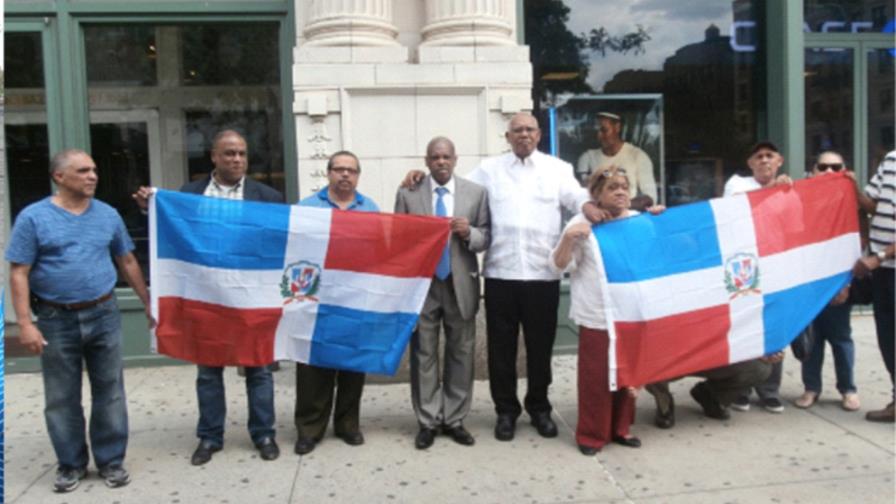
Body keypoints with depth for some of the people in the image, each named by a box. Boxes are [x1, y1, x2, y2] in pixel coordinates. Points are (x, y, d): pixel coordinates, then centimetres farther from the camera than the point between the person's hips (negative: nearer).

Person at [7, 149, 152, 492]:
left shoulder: (108, 215, 5)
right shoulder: (33, 217, -5)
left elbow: (127, 262, 12)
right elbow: (19, 273, -6)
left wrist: (149, 306, 11)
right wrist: (25, 323, -14)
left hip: (104, 315, 2)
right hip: (57, 320, -2)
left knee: (109, 392, 7)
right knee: (62, 398, 9)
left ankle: (111, 460, 21)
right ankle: (71, 463, 25)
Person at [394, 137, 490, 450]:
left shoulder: (477, 193, 4)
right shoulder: (407, 194, 3)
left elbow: (486, 238, 3)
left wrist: (469, 233, -17)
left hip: (461, 284, 1)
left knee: (461, 353, 8)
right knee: (424, 354, 4)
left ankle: (454, 419, 20)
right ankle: (428, 421, 15)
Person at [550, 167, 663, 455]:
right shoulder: (583, 223, -3)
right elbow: (559, 266, -5)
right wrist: (568, 238, -22)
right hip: (597, 315, -4)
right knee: (596, 376, 0)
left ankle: (620, 428, 28)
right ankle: (591, 434, 13)